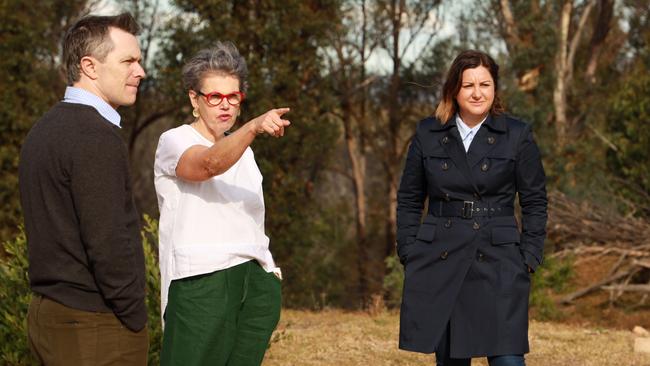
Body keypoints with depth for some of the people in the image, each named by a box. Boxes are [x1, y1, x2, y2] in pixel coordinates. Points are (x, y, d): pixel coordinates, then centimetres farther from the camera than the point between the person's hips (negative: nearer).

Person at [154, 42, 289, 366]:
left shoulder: (243, 151, 19)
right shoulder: (175, 142, -3)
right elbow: (210, 163, -26)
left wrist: (267, 266, 14)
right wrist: (254, 127, -42)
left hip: (256, 283, 6)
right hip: (201, 280, -6)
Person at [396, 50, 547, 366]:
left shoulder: (517, 136, 2)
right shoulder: (428, 134, 6)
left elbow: (535, 203, 5)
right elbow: (408, 200, 12)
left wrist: (529, 260, -1)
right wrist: (408, 255, 5)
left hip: (498, 264, -2)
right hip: (438, 262, 2)